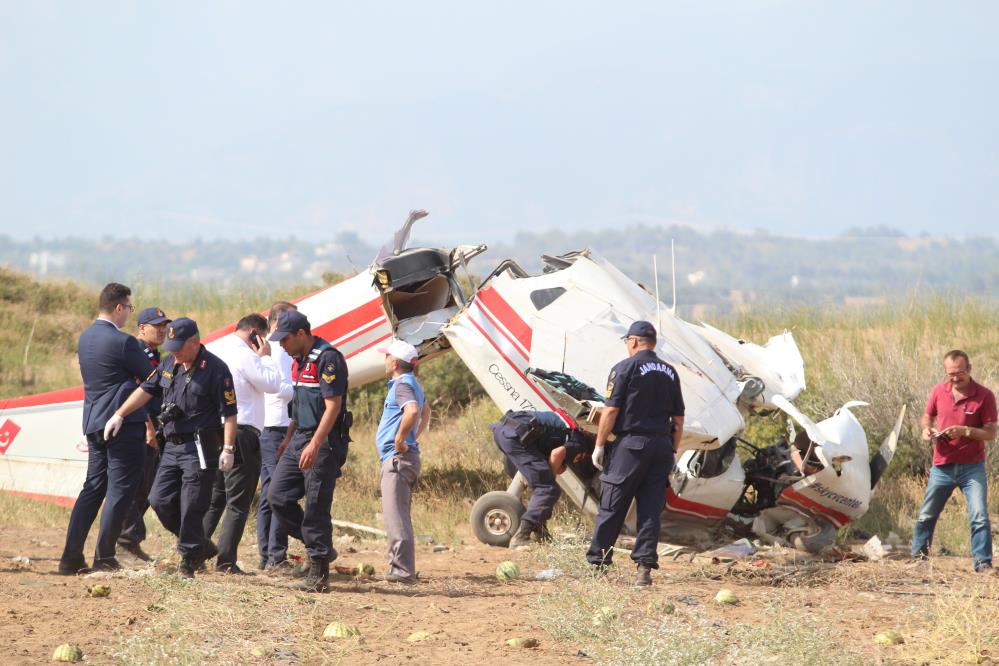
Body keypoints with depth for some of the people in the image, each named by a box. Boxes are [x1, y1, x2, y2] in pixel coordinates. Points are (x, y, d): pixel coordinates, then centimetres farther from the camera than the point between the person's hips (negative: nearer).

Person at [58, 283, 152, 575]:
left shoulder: (85, 338, 11)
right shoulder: (123, 342, -15)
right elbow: (152, 377, -8)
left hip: (94, 424, 8)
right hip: (123, 422, -8)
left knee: (93, 487, 11)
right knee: (119, 490, -1)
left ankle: (71, 557, 5)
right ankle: (104, 558, -2)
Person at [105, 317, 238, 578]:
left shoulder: (215, 369, -10)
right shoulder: (169, 365, 11)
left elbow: (229, 412, -12)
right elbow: (146, 390, 16)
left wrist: (228, 449, -17)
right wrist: (119, 415, 7)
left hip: (200, 449, -8)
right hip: (172, 446, 8)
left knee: (191, 507, -8)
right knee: (160, 500, 5)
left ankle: (189, 559, 5)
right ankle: (200, 546, 18)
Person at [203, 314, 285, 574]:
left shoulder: (219, 351, 15)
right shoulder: (244, 355, -12)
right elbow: (272, 383, -11)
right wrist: (265, 356, 0)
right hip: (242, 433, -8)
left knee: (214, 498, 16)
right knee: (238, 503, -3)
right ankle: (226, 560, -5)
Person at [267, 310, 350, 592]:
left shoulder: (328, 359, -15)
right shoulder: (299, 360, 14)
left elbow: (332, 407, -21)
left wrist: (314, 445, -27)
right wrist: (288, 439, 22)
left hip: (323, 442, -9)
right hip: (300, 439, 9)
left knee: (316, 508, -6)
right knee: (278, 497, 5)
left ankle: (318, 574, 0)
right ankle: (319, 548, 17)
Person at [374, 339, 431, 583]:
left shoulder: (402, 384, -14)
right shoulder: (412, 383, 18)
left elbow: (412, 411, -35)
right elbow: (426, 412, 38)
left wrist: (400, 439, -24)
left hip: (397, 459, -11)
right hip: (404, 459, 11)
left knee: (395, 516, -13)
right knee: (399, 515, 15)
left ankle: (402, 570, -16)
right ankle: (401, 567, 19)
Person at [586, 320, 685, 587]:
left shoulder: (626, 368, -4)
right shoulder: (669, 372, 13)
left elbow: (611, 410, -9)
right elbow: (678, 419, 15)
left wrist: (599, 446, -3)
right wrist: (672, 451, 20)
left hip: (631, 444, -5)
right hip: (662, 445, 5)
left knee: (611, 507, 2)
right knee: (651, 509, 4)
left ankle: (597, 562, 6)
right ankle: (645, 567, -2)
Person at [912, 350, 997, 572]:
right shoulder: (939, 391, 0)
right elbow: (927, 417, 16)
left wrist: (965, 431, -25)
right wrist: (926, 429, -7)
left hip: (972, 468, -3)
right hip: (942, 466, 3)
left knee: (980, 517, -11)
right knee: (927, 515, 12)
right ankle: (919, 556, 28)